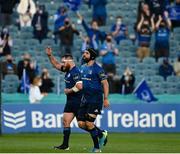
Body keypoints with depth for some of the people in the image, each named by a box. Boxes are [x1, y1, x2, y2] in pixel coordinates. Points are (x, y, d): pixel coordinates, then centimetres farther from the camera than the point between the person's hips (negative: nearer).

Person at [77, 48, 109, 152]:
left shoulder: (98, 69, -10)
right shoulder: (83, 68, 13)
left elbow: (105, 84, -10)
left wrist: (106, 99, -16)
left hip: (95, 99, -8)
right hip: (85, 99, 8)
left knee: (89, 123, -12)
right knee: (81, 123, 1)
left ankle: (97, 147, 3)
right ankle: (102, 134, 21)